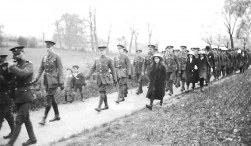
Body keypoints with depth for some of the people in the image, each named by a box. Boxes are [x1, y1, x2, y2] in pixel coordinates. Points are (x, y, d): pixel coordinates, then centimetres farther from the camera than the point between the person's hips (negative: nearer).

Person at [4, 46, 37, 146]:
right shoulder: (15, 66, 10)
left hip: (25, 97, -7)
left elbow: (22, 73, -29)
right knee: (26, 119, 16)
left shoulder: (29, 65, -9)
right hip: (17, 97, 7)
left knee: (18, 120, -5)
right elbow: (9, 79, 12)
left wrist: (12, 67, -18)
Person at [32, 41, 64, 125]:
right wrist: (36, 79, -2)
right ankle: (57, 116, 25)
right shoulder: (44, 58, 10)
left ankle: (44, 118, -4)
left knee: (49, 98, -8)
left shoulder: (56, 57, -5)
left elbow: (60, 70, -7)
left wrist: (61, 83, -11)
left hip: (53, 81, -6)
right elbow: (40, 69, 10)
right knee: (52, 99, 13)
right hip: (47, 81, 6)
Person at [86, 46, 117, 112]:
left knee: (101, 92, -15)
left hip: (105, 78, -6)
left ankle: (99, 107, -18)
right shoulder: (96, 60, 11)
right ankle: (106, 106, 24)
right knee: (103, 92, 11)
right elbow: (92, 69, 4)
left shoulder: (109, 60, -3)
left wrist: (115, 79, 1)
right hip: (99, 78, 6)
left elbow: (112, 70, 0)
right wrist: (88, 76, -12)